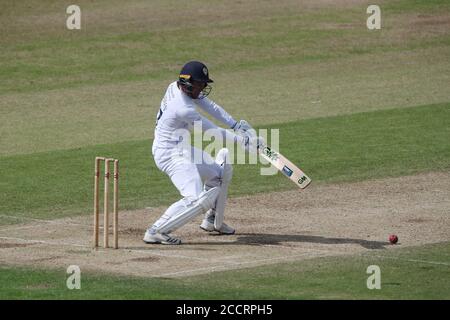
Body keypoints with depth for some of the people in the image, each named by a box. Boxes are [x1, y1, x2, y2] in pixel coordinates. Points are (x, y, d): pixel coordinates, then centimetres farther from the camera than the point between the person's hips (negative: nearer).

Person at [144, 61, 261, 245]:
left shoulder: (177, 88, 1)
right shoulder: (183, 109, -27)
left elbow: (209, 106, 7)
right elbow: (213, 132, -18)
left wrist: (235, 124, -3)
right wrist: (243, 141, -12)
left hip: (183, 149, 11)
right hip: (170, 154, -11)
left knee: (221, 172, 23)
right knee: (197, 200, -23)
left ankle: (212, 221, 33)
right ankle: (156, 231, -19)